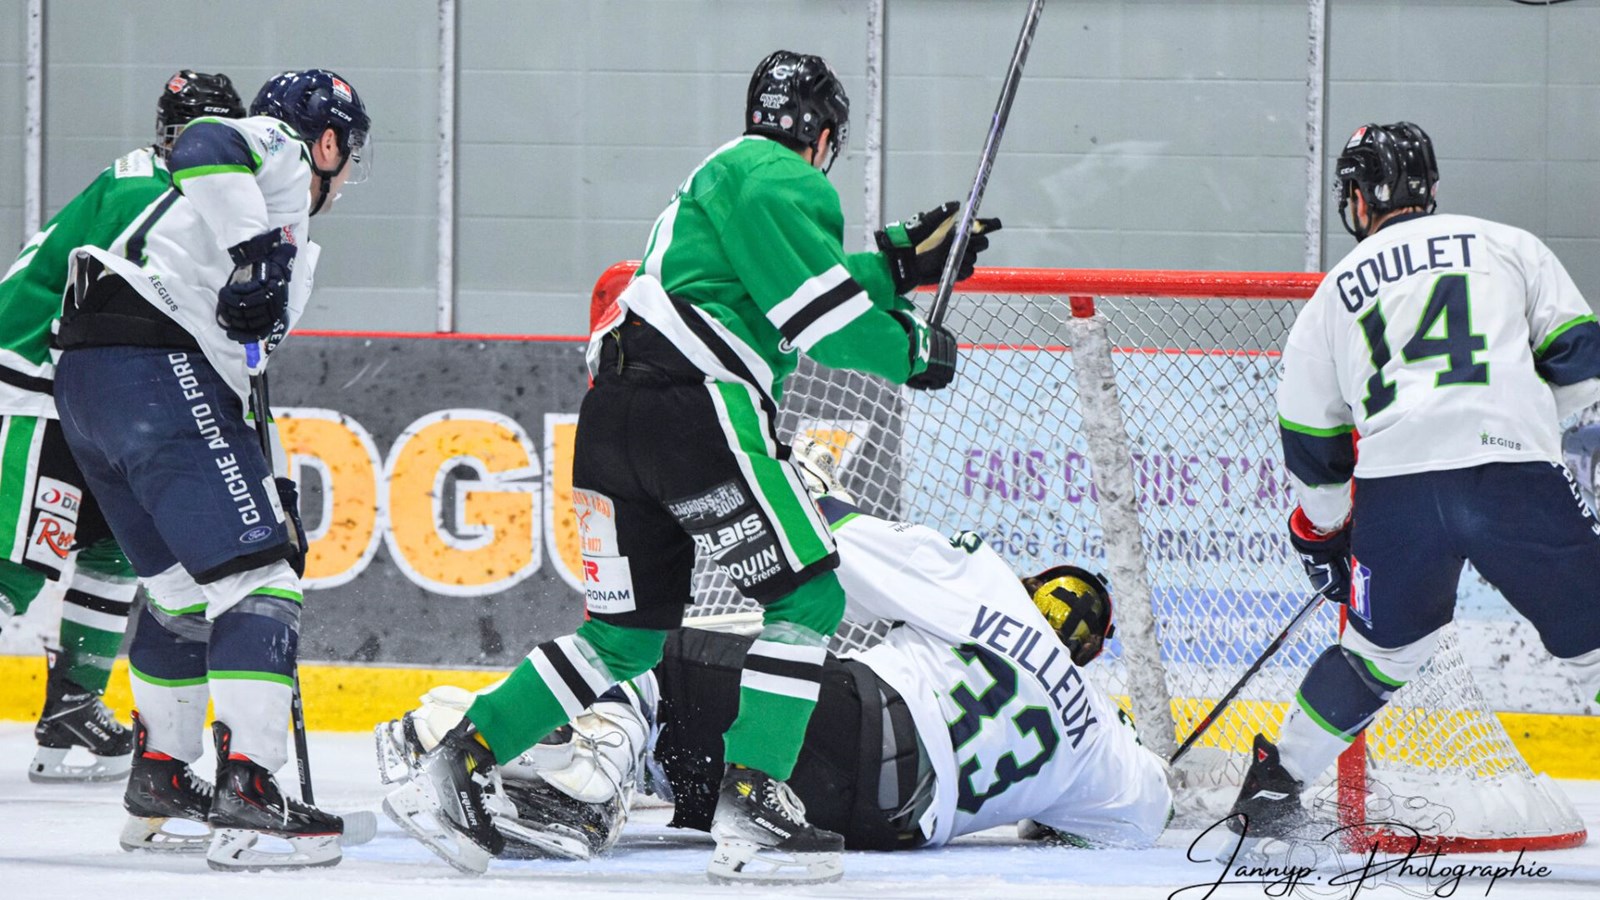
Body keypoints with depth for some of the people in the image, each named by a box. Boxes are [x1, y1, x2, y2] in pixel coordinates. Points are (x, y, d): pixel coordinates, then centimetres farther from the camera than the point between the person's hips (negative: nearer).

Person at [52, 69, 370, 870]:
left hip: (87, 380, 10)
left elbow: (239, 354, 34)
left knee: (186, 586, 24)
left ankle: (158, 785, 34)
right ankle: (245, 801, -19)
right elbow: (204, 145, -19)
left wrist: (266, 484, 32)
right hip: (153, 363, -10)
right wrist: (256, 247, -27)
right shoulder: (277, 147, 5)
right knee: (255, 575, -12)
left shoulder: (275, 216, 33)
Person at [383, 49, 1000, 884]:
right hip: (692, 409, -10)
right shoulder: (783, 181, -3)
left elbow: (795, 288, 30)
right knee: (805, 595, -6)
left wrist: (902, 260, 27)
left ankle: (452, 770, 9)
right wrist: (912, 351, 4)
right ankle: (749, 811, -14)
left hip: (616, 414, 10)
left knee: (631, 630, 13)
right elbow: (819, 317, -10)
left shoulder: (727, 175, 29)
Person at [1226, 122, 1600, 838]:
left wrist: (1322, 530, 40)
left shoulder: (1334, 292, 22)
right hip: (1512, 472, -2)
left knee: (1382, 651, 23)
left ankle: (1276, 783, 25)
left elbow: (1309, 440, 25)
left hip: (1394, 490, 2)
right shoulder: (1508, 246, 17)